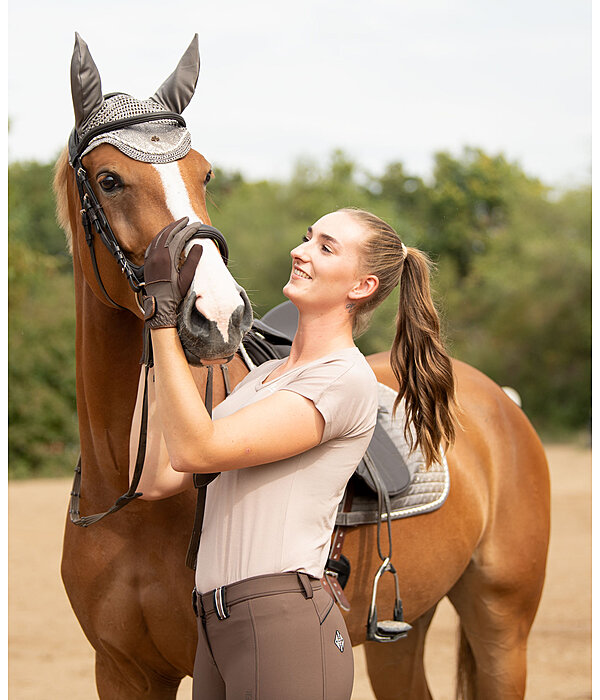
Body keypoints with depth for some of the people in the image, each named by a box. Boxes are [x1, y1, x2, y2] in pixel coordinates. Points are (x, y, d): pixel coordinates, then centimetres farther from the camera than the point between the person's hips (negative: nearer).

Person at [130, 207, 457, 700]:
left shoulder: (346, 380, -10)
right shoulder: (267, 374, 17)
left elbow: (196, 450, -18)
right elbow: (157, 479, 12)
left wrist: (164, 311, -14)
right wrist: (157, 342, 16)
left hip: (283, 626, -8)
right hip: (215, 626, 8)